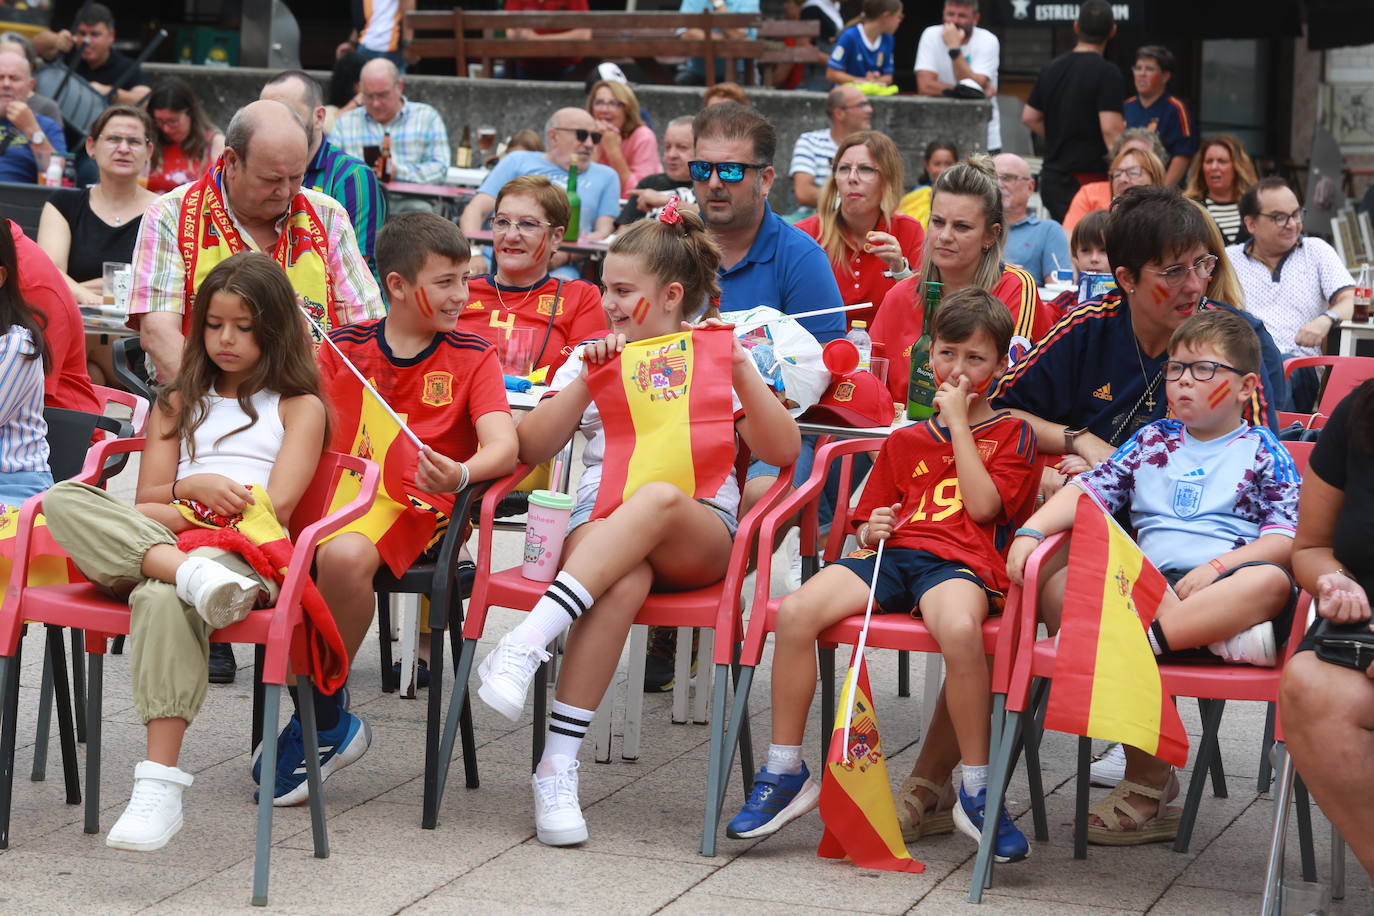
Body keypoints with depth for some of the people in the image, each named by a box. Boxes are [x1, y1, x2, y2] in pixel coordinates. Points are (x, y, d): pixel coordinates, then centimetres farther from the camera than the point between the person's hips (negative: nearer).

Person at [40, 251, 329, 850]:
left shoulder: (299, 406, 16)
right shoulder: (179, 404, 29)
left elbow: (276, 506, 1)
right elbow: (146, 498, 17)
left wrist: (177, 510, -1)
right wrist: (194, 488, -5)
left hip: (247, 553, -5)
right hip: (158, 542, 5)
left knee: (161, 599, -41)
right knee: (64, 499, -25)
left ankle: (159, 787, -50)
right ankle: (190, 574, -46)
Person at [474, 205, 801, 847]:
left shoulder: (718, 358, 17)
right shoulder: (591, 359, 23)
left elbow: (782, 451, 3)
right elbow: (531, 450, 10)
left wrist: (741, 370, -6)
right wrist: (589, 379, 0)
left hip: (699, 534, -1)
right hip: (603, 523, 1)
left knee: (659, 498, -40)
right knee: (624, 582, -39)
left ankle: (526, 644, -48)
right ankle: (557, 767, -44)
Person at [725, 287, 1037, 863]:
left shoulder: (1011, 434, 14)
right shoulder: (905, 441, 26)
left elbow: (982, 505, -3)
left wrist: (958, 422, 1)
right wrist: (871, 531, 3)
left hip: (961, 562, -4)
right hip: (892, 555, 4)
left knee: (960, 629, -42)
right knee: (795, 612, -24)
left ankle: (977, 793, -25)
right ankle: (786, 774, -13)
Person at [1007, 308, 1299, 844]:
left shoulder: (1262, 451, 12)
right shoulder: (1153, 441, 23)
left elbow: (1285, 538, 0)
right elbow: (1090, 489, 13)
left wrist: (1217, 567, -14)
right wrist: (1030, 531, -5)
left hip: (1230, 580, -2)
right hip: (1151, 585, 3)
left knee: (1271, 582, -37)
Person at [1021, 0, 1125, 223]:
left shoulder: (1051, 69, 10)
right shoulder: (1107, 73, -12)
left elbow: (1029, 117, 17)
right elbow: (1110, 128, -20)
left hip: (1051, 177, 7)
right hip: (1089, 176, -7)